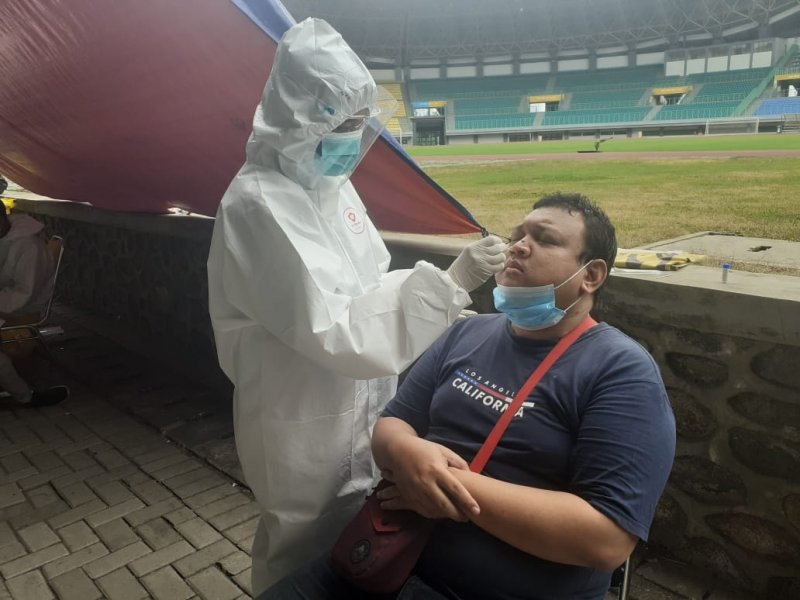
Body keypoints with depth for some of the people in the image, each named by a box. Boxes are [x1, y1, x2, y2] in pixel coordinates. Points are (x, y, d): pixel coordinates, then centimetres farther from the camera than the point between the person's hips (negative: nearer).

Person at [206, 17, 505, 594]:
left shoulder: (330, 182, 4)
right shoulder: (261, 204, -24)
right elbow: (331, 331, -28)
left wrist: (446, 309, 0)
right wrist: (447, 284, -28)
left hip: (355, 409, 8)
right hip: (305, 426, -8)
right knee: (307, 566, 15)